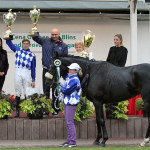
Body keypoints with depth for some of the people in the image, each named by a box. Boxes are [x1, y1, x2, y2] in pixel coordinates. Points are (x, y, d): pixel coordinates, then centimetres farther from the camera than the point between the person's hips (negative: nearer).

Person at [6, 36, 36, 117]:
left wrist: (33, 80, 5)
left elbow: (33, 68, 10)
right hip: (18, 72, 1)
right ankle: (17, 110, 4)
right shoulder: (18, 50, 14)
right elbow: (9, 42, 17)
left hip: (27, 73, -1)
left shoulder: (32, 55, 11)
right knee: (17, 92, 1)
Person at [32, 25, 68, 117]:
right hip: (46, 70, 1)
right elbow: (35, 38, 12)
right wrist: (34, 28, -4)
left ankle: (55, 110, 9)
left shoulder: (64, 46, 3)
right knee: (46, 91, 6)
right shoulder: (46, 42, 6)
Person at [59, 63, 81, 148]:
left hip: (71, 103, -10)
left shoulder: (74, 80, -19)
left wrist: (62, 87, -2)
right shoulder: (68, 77, 11)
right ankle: (69, 140, 20)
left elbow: (66, 91, -20)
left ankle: (73, 142, -8)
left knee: (70, 122, -10)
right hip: (67, 102, 10)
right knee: (68, 122, 13)